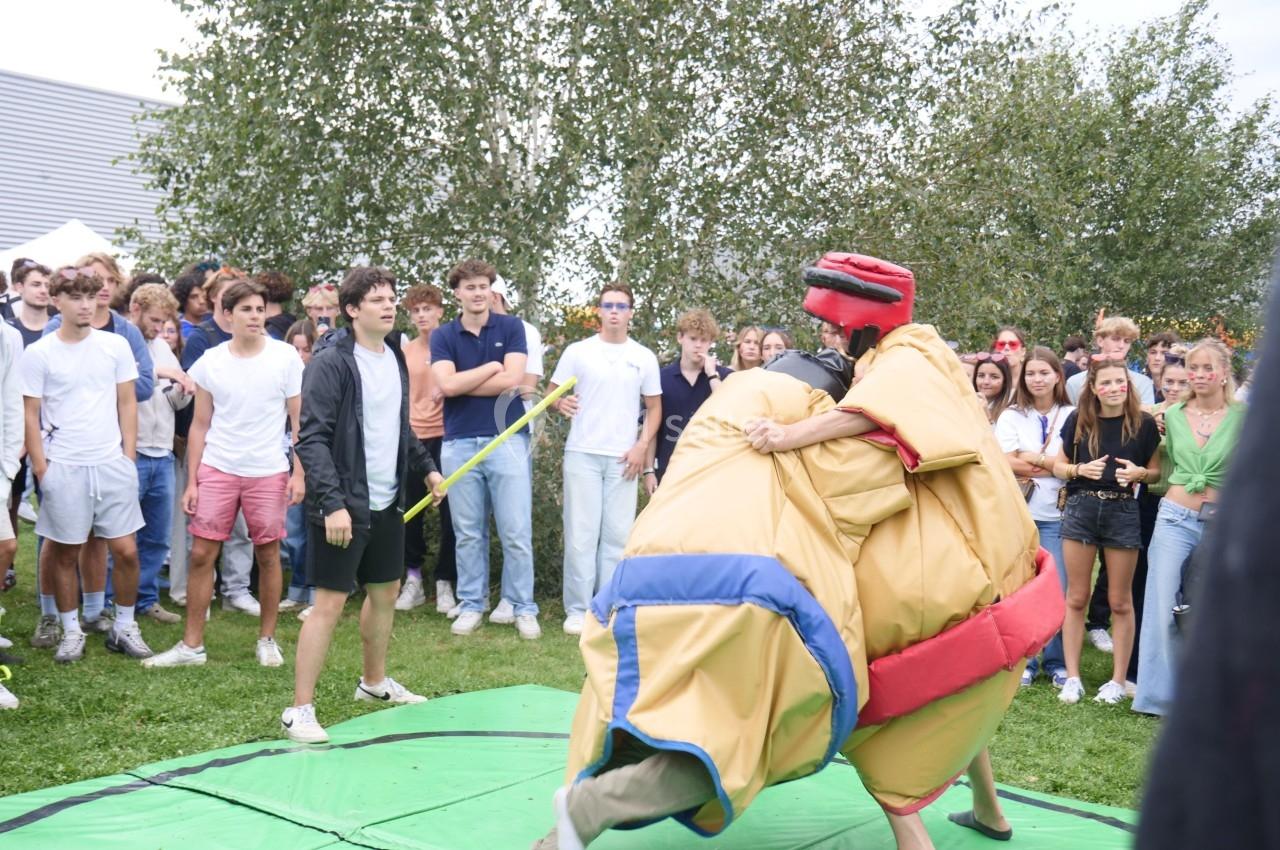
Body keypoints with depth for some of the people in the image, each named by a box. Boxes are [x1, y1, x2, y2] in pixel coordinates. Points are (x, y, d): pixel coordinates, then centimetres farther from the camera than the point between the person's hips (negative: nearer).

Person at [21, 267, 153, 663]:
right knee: (65, 552, 7)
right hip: (63, 467, -2)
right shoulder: (38, 353, -3)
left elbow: (127, 404, 8)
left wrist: (129, 457, 3)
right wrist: (41, 467, -5)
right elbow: (30, 415, 0)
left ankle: (125, 627, 18)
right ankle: (71, 631, 21)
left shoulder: (116, 345, 4)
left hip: (113, 464, 2)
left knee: (126, 549, 2)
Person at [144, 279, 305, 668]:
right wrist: (191, 481, 4)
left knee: (268, 555, 6)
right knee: (201, 554, 1)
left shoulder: (285, 357, -3)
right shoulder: (210, 362, 2)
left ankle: (267, 639, 21)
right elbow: (200, 426, 8)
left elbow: (299, 420, 1)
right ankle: (192, 644, 11)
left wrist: (299, 472, -7)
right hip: (217, 469, 2)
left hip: (269, 472, -1)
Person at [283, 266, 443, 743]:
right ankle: (299, 709, 3)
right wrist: (332, 503, -26)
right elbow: (313, 438, -19)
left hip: (387, 502, 8)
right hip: (344, 506, -8)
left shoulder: (395, 357, 9)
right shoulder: (332, 362, -15)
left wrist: (425, 467, 19)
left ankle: (374, 682, 38)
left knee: (386, 590, 19)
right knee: (330, 601, -6)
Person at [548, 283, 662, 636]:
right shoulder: (577, 352, 5)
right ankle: (577, 609, 6)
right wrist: (561, 403, -15)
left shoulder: (644, 358, 8)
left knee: (618, 535, 2)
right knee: (581, 534, -1)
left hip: (624, 459, 1)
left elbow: (654, 407, 12)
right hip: (582, 454, -1)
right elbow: (551, 391, 8)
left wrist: (642, 446, -1)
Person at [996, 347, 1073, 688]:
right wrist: (1055, 466, -6)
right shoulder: (1010, 417, 8)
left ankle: (1057, 662, 12)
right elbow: (1007, 464, -5)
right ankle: (1023, 661, 12)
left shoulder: (1071, 416, 7)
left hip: (1057, 515, 0)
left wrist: (1032, 458, -5)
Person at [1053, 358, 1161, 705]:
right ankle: (1072, 677, 13)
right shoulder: (1078, 420, 0)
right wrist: (1081, 469, -12)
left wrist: (1138, 473, -13)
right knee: (1076, 598, 5)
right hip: (1081, 508, 1)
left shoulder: (1144, 424, -2)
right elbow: (1058, 465, 7)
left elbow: (1155, 471, 8)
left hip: (1122, 511, -1)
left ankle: (1118, 681, 17)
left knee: (1120, 601, 7)